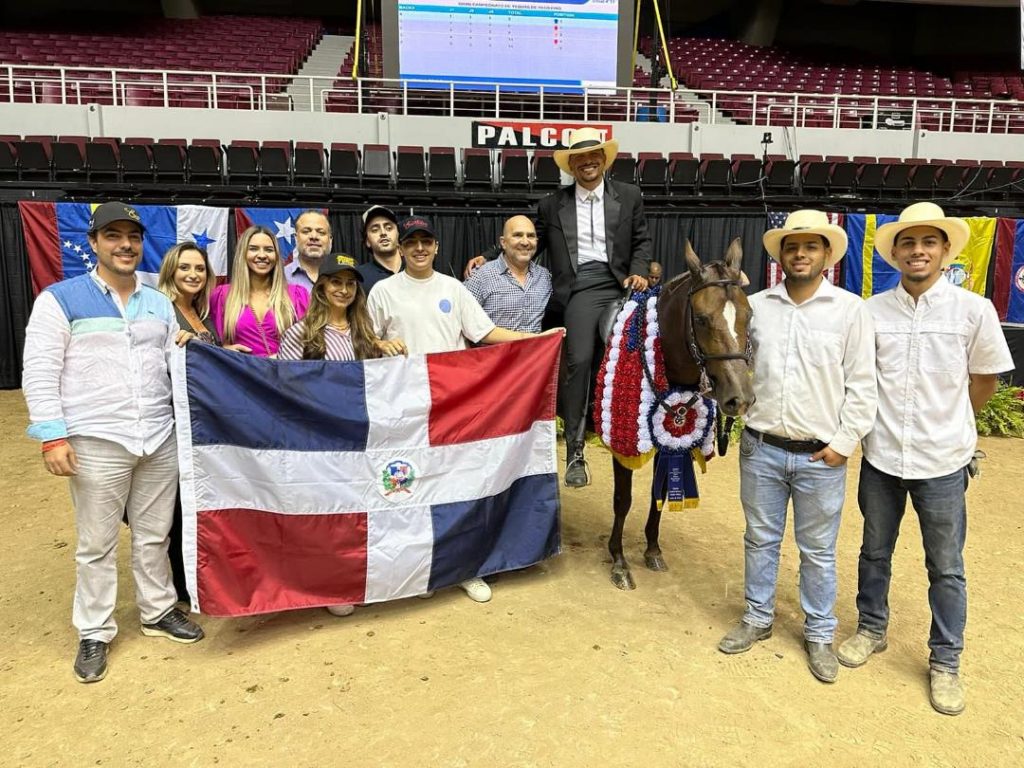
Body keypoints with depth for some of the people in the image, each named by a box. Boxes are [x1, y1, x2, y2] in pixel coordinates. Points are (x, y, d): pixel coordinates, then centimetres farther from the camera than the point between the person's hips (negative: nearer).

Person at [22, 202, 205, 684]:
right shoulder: (60, 299, -2)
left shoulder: (159, 303, 13)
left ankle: (158, 612, 32)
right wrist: (52, 436, -12)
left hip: (160, 439, 4)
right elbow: (39, 372, -6)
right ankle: (94, 633, 23)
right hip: (96, 443, -4)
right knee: (97, 544, 7)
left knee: (154, 535, 15)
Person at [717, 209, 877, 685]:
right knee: (760, 540, 16)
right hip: (761, 448, 2)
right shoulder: (755, 306, 2)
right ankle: (757, 618, 34)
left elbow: (862, 385, -4)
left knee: (818, 551, 12)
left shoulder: (851, 310, -3)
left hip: (821, 456, -2)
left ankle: (820, 634, 30)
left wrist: (844, 442, -9)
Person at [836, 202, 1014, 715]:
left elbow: (985, 381, 4)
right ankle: (871, 630, 38)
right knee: (875, 553, 17)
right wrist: (885, 421, 7)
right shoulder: (871, 311, -4)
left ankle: (945, 663, 29)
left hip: (942, 462, -1)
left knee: (946, 569, 11)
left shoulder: (974, 310, -8)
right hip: (880, 458, 2)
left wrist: (948, 424, 11)